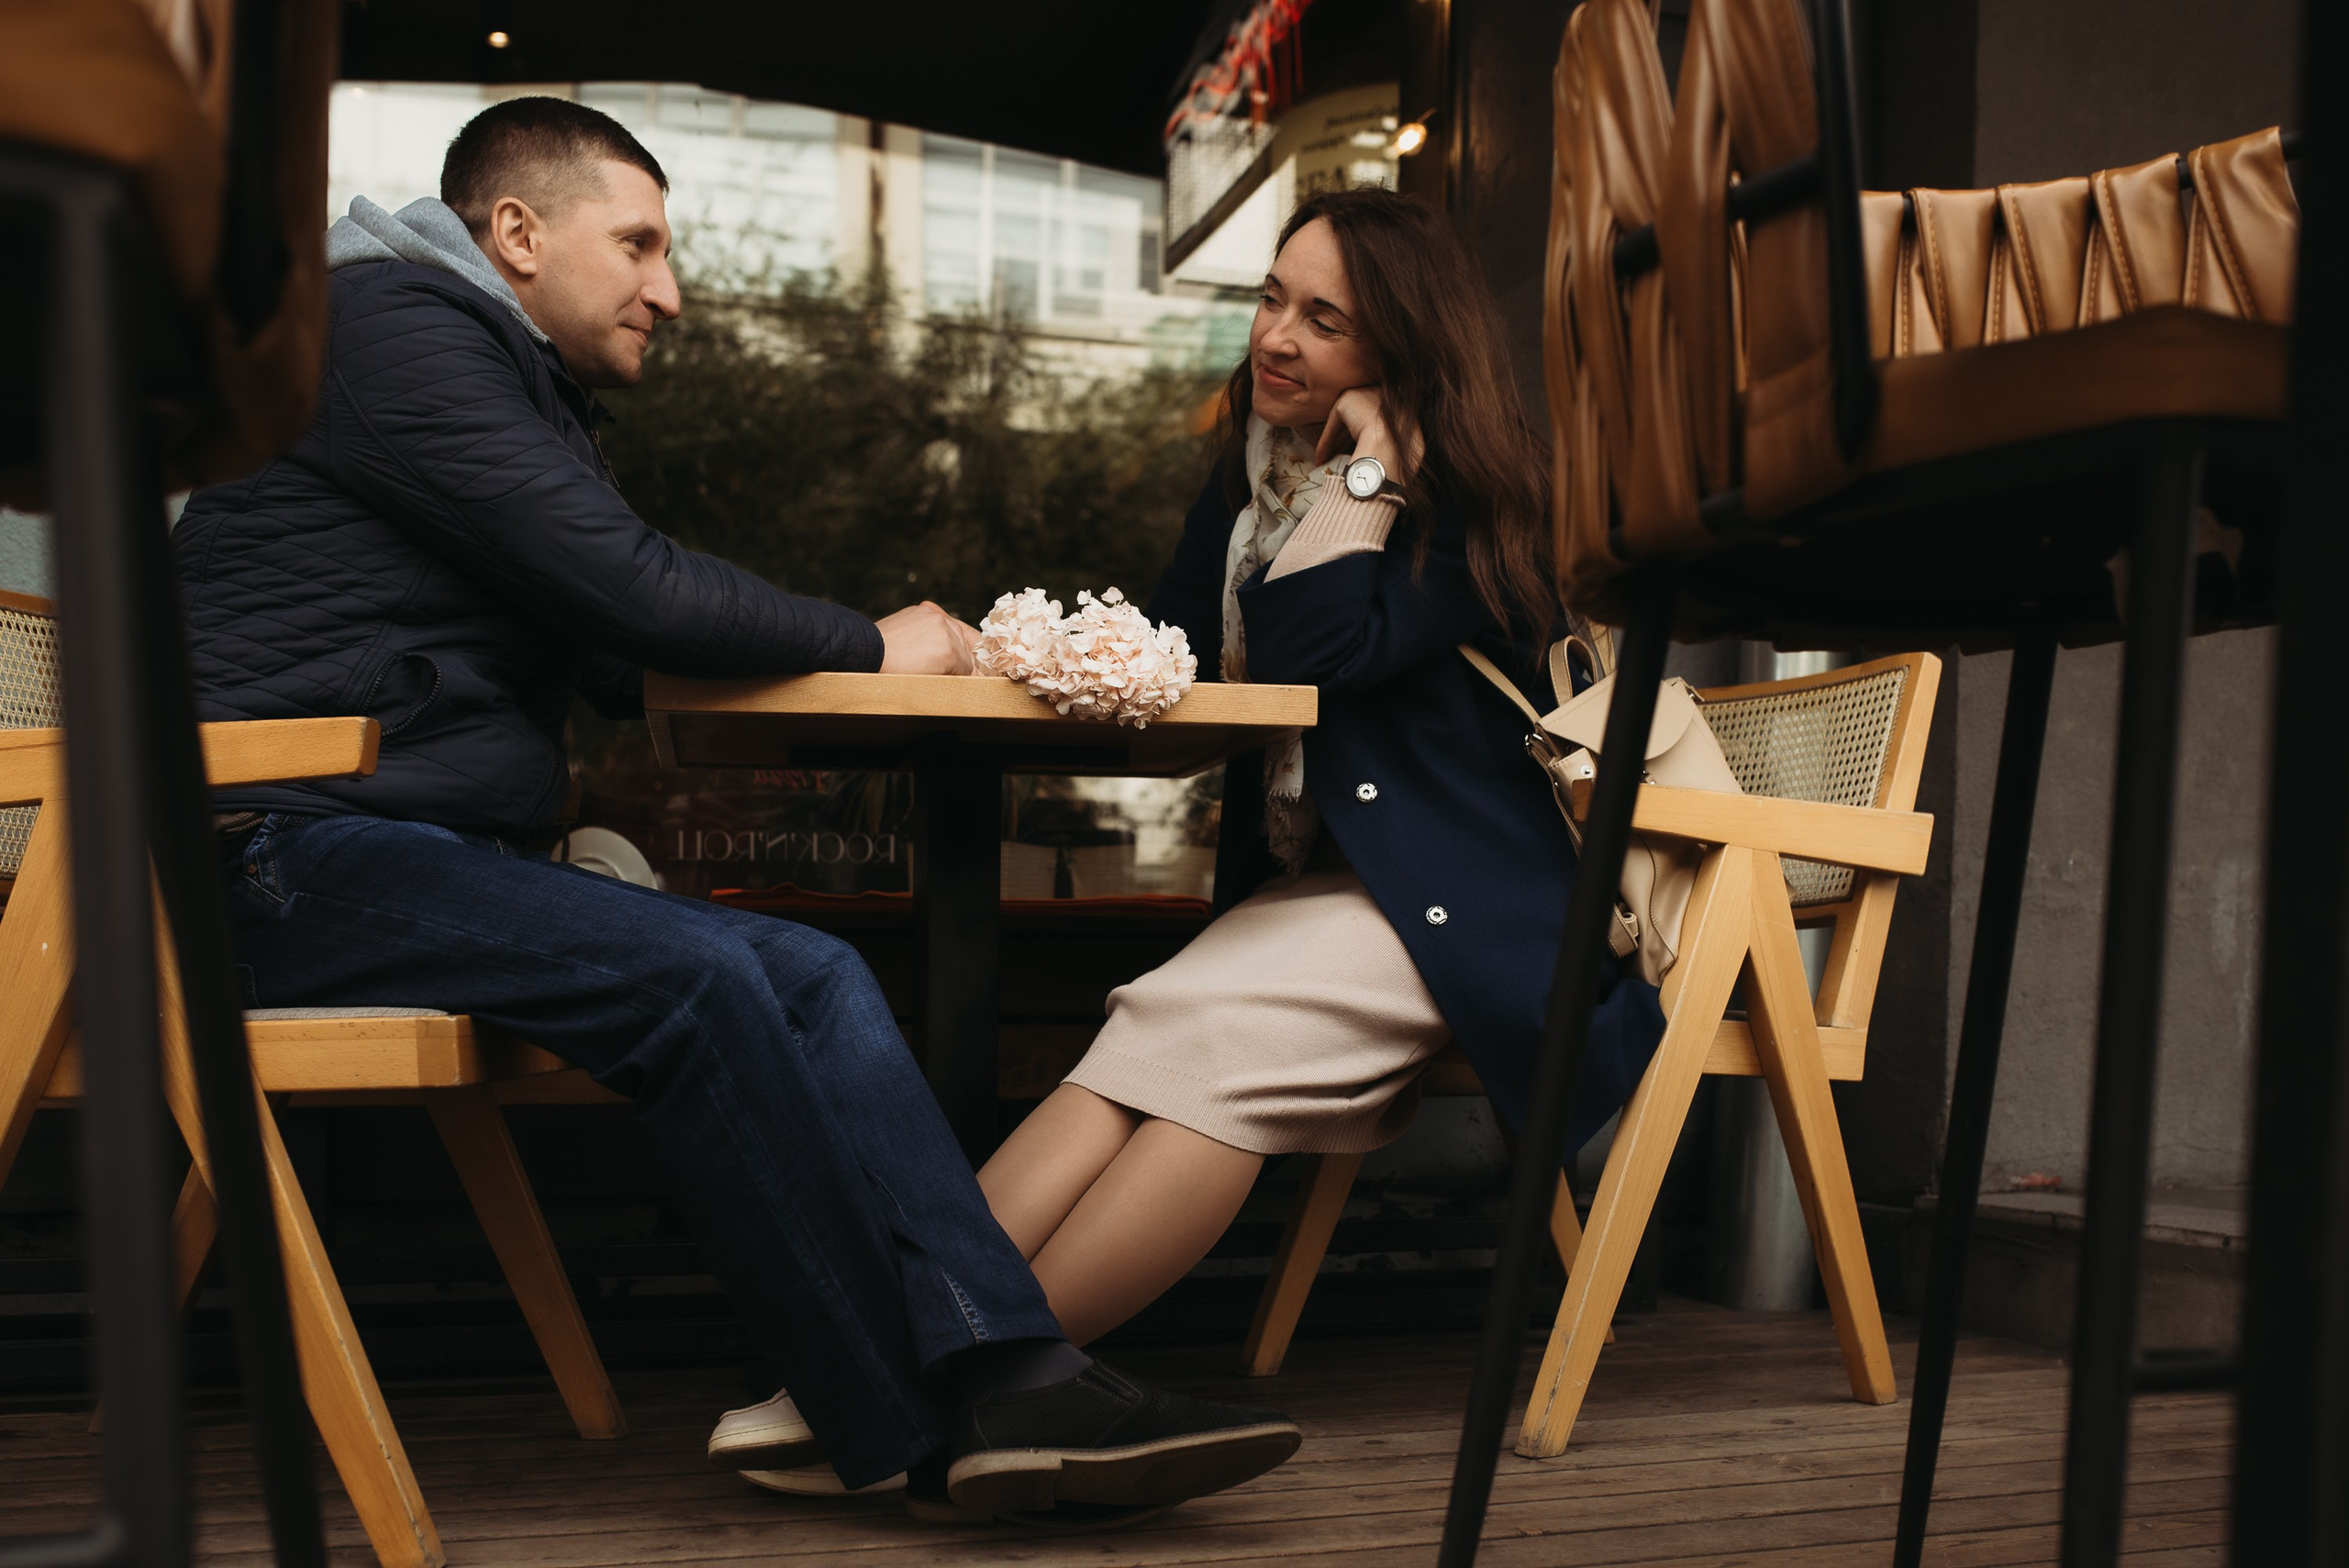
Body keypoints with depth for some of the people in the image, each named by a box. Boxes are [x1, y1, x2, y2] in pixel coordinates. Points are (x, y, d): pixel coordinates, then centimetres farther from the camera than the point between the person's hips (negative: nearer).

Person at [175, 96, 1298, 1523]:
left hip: (443, 854, 9)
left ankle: (1009, 1376, -23)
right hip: (300, 847, -9)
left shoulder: (525, 390, 26)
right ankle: (908, 1423, -19)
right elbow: (634, 589, -15)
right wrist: (869, 647, -2)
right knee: (694, 976, -29)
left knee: (810, 969, -12)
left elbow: (619, 655, 23)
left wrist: (847, 652, 10)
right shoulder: (397, 330, -6)